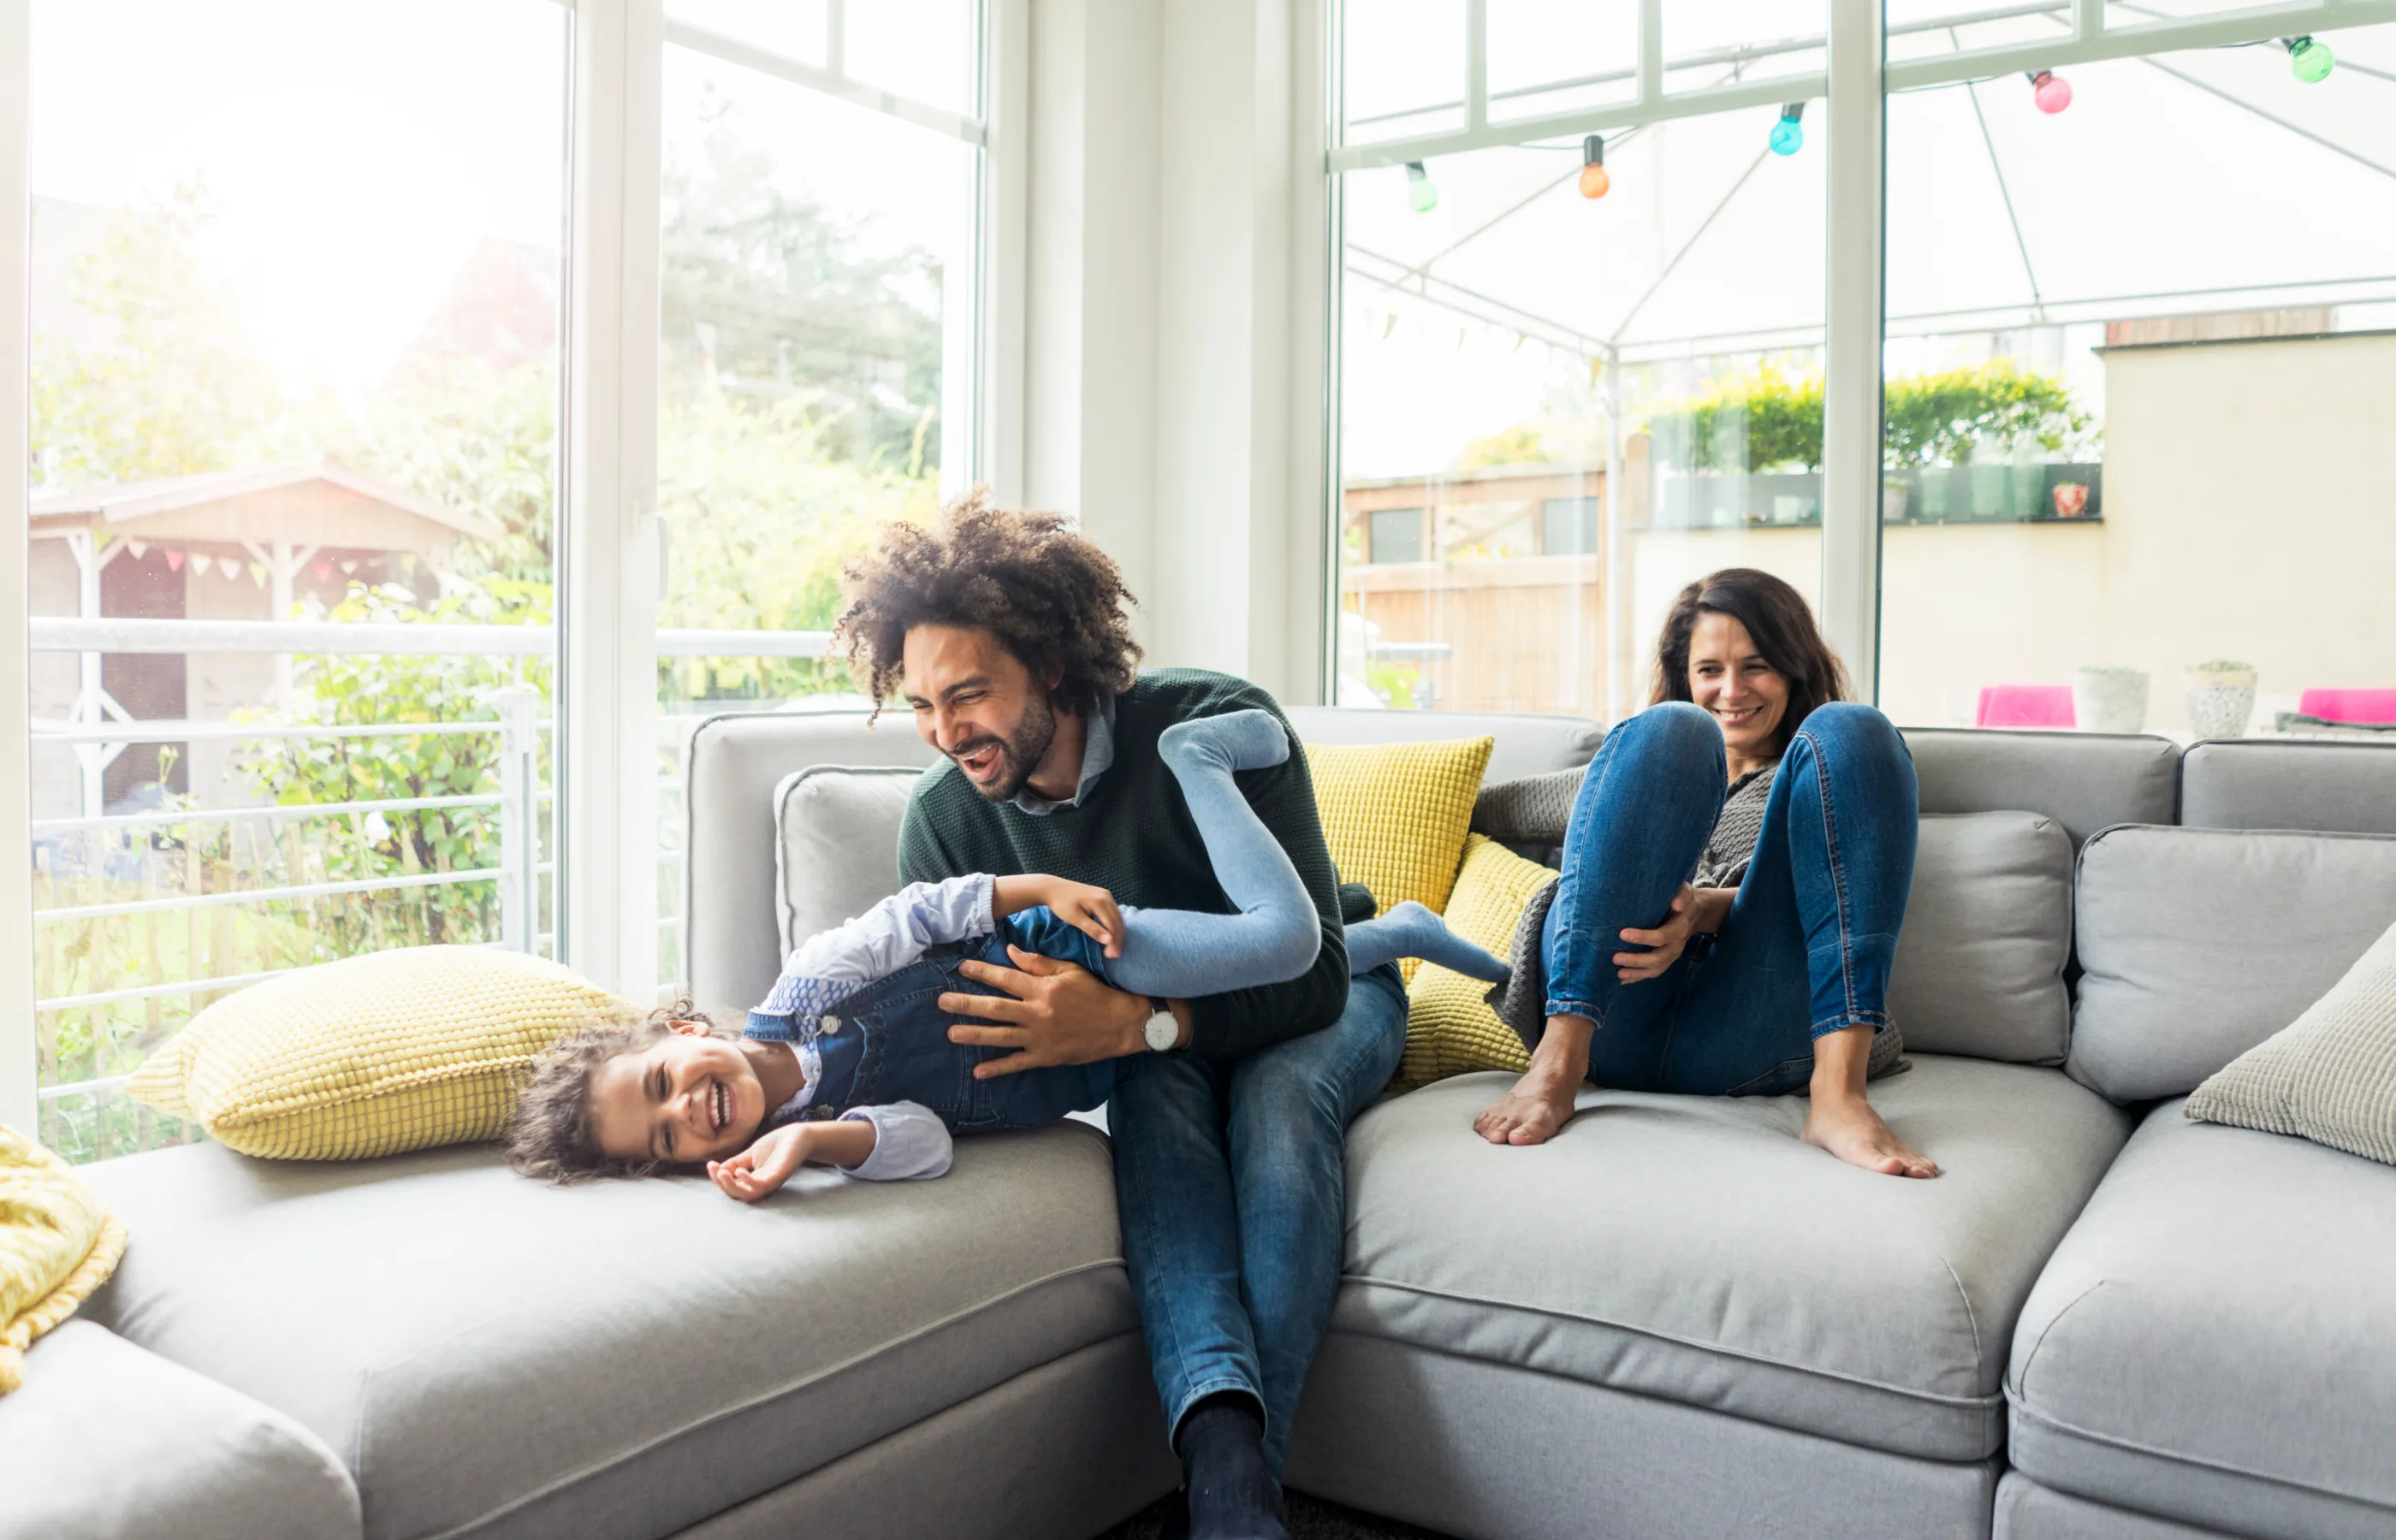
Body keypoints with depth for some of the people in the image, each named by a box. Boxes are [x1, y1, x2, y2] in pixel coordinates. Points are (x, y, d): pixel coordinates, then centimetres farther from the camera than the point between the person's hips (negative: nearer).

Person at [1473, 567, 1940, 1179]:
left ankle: (1838, 1090, -30)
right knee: (1671, 729, -17)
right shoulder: (1650, 760, 35)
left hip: (1751, 1035, 0)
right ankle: (1559, 1057, -30)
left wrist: (1706, 908, -13)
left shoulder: (1830, 765, 29)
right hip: (1609, 1020, 1)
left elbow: (1803, 897, 9)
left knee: (1851, 731, -14)